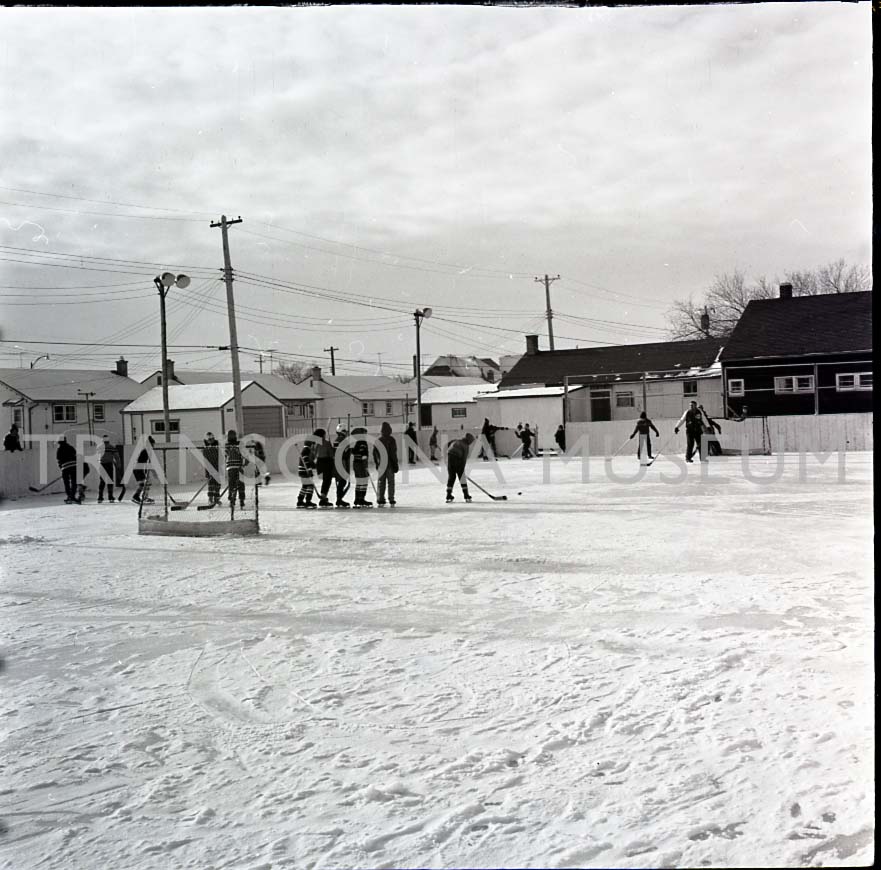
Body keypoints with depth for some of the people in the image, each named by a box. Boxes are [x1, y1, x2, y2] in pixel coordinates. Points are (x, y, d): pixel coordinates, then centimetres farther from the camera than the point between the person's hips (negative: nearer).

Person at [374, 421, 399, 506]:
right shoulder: (391, 440, -11)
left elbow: (375, 452, 5)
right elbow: (393, 453, -12)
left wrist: (376, 463, 15)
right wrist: (395, 464, -5)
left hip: (381, 464, 3)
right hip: (389, 464, -3)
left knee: (380, 482, 9)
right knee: (390, 482, 5)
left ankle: (380, 500, 8)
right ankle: (391, 500, 5)